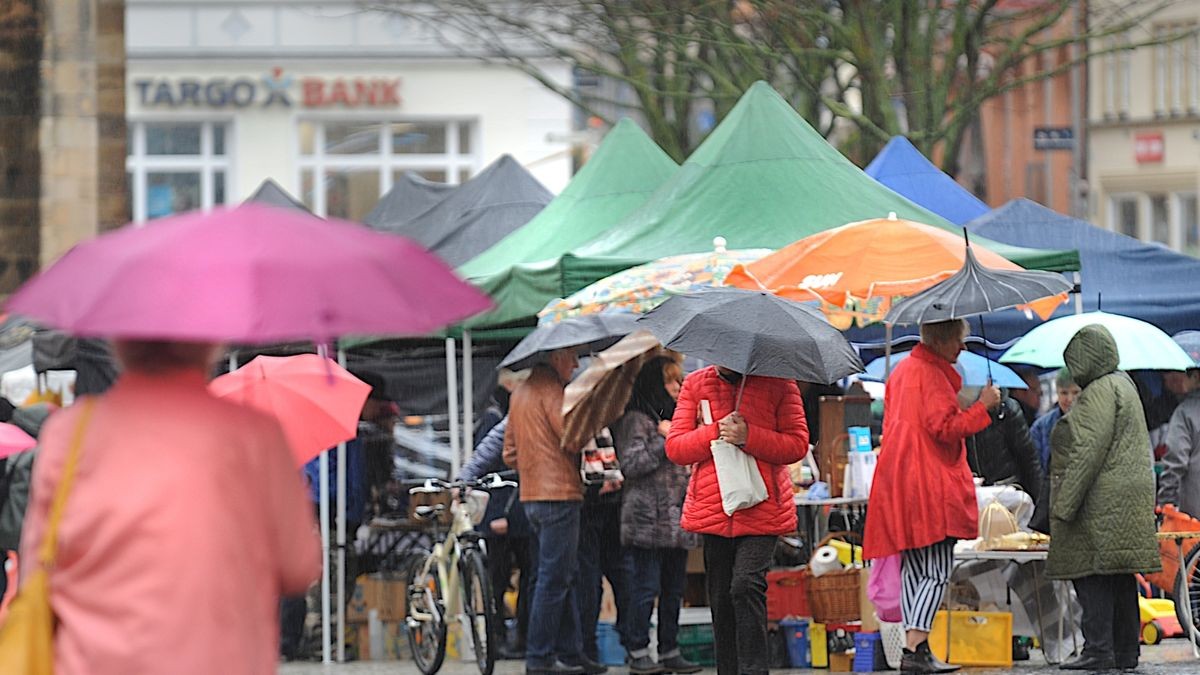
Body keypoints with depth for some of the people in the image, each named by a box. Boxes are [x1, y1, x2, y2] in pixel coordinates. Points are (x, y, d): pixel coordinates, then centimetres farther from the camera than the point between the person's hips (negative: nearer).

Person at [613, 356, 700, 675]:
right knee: (645, 589, -7)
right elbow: (631, 464, -15)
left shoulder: (675, 420, 21)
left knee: (673, 590, 9)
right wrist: (663, 439, -12)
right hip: (647, 520, -8)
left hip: (677, 522, 8)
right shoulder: (635, 421, -5)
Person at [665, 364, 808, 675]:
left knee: (746, 585, -19)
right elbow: (674, 448, 4)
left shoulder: (779, 384, 3)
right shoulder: (695, 384, 9)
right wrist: (716, 432, -12)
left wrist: (749, 437, -17)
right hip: (712, 512, 3)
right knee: (721, 600, 7)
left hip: (762, 510, -3)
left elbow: (798, 444, -4)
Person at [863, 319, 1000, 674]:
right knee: (937, 572, -10)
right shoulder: (932, 375, -11)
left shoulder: (901, 371, 19)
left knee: (912, 570, 10)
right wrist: (982, 407, -9)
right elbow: (944, 428, -17)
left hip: (897, 483, 10)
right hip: (931, 484, -10)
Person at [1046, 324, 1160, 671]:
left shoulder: (1100, 393, -14)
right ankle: (1125, 652, 12)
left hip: (1102, 499, -10)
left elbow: (1088, 451, -20)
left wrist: (1065, 505, -19)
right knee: (1119, 578, 10)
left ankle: (1099, 650, -13)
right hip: (1129, 497, 10)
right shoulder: (1121, 384, 18)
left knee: (1091, 576, -10)